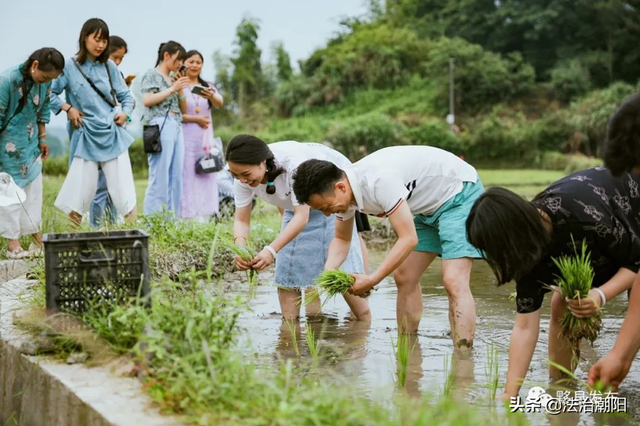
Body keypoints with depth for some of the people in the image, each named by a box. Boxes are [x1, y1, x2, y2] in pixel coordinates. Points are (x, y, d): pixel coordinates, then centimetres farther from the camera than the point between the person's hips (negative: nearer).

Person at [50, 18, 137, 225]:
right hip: (86, 136, -2)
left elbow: (125, 95, 12)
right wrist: (68, 108, -8)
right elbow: (48, 93, 2)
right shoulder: (69, 67, -3)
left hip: (113, 133, 2)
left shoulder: (109, 66, 5)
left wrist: (125, 112, -5)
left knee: (122, 184, 0)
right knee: (83, 186, 0)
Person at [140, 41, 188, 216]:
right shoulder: (152, 75, 3)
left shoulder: (174, 78, 22)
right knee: (159, 178, -11)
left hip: (177, 127, 7)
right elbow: (147, 100, -12)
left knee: (176, 178, 4)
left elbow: (184, 109, 23)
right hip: (161, 126, -7)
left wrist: (180, 90, 7)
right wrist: (172, 89, -8)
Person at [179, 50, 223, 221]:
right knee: (187, 176, -7)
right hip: (185, 136, -5)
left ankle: (205, 216, 4)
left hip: (205, 137, 5)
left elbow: (219, 104, -6)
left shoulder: (208, 86, 13)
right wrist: (195, 119, -10)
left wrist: (211, 96, -28)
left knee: (206, 176, 2)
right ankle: (188, 216, -7)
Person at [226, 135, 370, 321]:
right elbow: (241, 221, -21)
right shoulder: (243, 177, -23)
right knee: (286, 270, -2)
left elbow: (302, 217, -43)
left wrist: (271, 250, -55)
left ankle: (365, 323, 1)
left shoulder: (293, 162, -41)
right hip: (296, 206, 6)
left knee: (341, 265, -12)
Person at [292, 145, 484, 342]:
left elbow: (408, 239, -33)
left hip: (460, 193, -9)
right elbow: (341, 239, 7)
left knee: (453, 281, -20)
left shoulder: (379, 180, -36)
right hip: (430, 207, 9)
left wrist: (372, 280, -31)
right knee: (404, 278, 6)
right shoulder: (343, 191, -8)